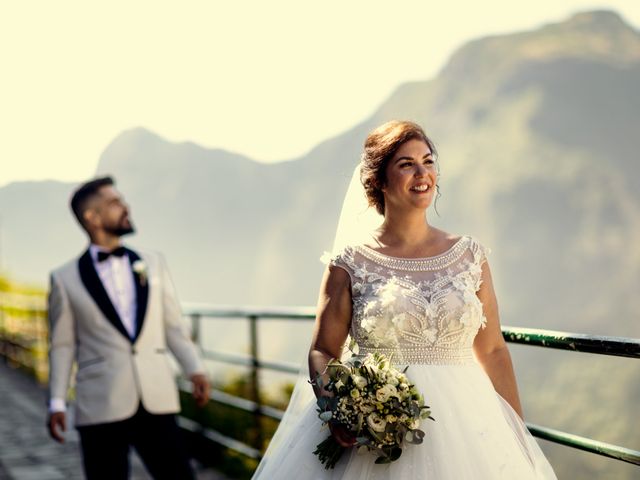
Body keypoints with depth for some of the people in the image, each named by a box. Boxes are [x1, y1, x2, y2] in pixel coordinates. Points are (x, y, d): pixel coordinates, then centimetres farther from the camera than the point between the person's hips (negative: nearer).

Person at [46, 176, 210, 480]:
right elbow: (63, 346, 5)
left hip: (157, 402, 3)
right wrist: (57, 402, 0)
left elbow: (173, 324, 13)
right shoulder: (65, 280, 4)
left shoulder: (152, 263, 13)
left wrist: (195, 369, 2)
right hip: (101, 407, -2)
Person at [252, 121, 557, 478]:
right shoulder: (350, 262, -1)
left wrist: (520, 439, 5)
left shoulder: (470, 256, 6)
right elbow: (323, 351, 1)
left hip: (465, 425, 2)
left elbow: (493, 351, 8)